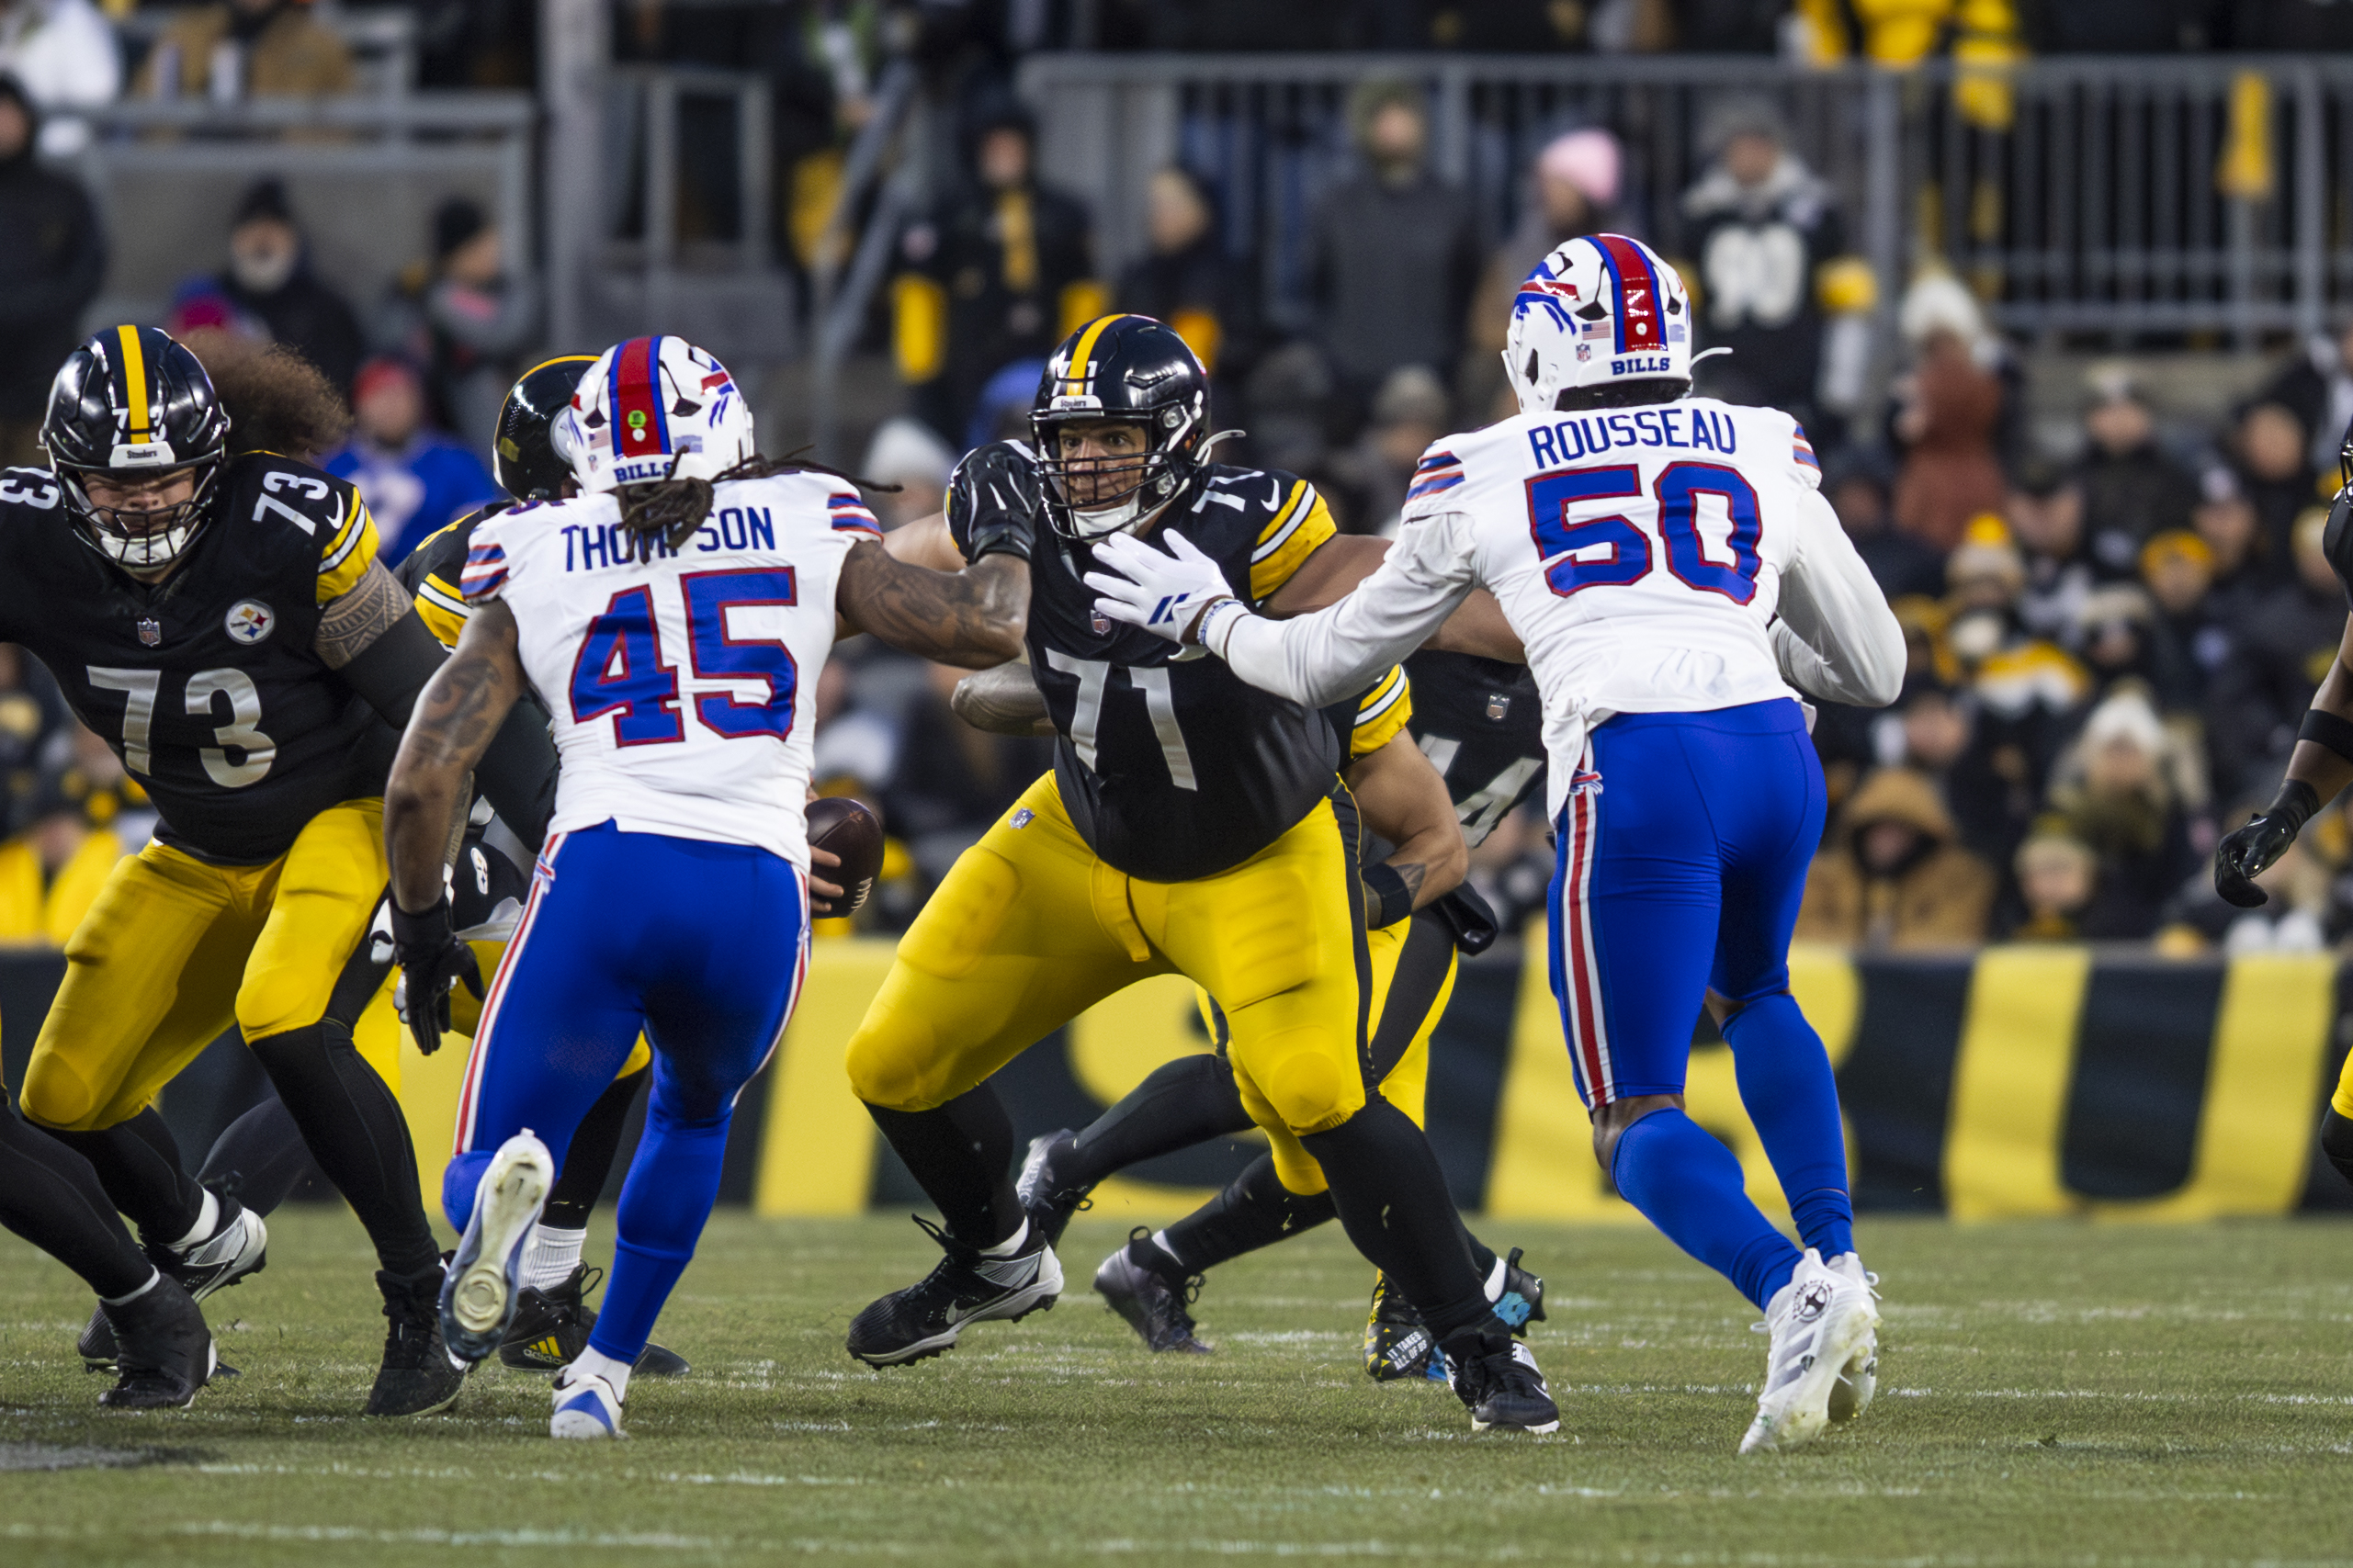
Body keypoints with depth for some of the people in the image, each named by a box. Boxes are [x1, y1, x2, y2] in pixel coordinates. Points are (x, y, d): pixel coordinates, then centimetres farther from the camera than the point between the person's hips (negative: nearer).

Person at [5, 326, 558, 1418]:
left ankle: (423, 1298, -16)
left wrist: (566, 834, -17)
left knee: (284, 1019, -31)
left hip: (343, 815, -5)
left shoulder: (288, 531, -26)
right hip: (198, 857, 5)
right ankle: (199, 1243, 38)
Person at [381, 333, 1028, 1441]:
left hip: (602, 870, -1)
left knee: (484, 1165, 9)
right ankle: (603, 1373, 22)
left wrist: (422, 934, 23)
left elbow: (421, 782, 9)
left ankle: (506, 1186, -29)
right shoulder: (805, 533, 14)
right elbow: (986, 628, 12)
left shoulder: (532, 570, 15)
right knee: (693, 1112, 34)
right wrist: (1007, 542, 34)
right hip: (760, 891, 1)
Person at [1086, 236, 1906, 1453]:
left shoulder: (1482, 481, 17)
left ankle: (1791, 1290, -26)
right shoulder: (1766, 456, 22)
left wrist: (1203, 617, 45)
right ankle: (1837, 1258, 13)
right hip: (1774, 749, 4)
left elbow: (1330, 664, 28)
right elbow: (1876, 669, 31)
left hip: (1634, 772, -3)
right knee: (1750, 996, 34)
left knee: (1637, 1123, 4)